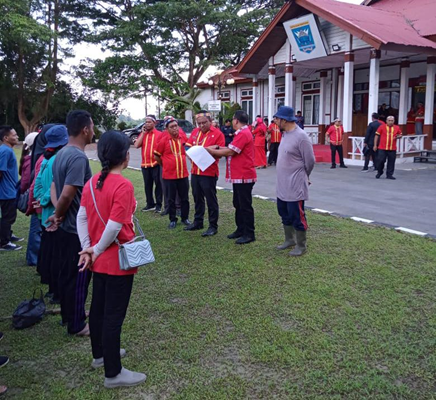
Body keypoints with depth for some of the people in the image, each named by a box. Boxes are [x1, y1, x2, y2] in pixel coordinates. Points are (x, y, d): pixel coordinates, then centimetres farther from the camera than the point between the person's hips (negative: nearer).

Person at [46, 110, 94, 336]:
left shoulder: (62, 154, 8)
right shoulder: (79, 157, -23)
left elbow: (55, 188, 10)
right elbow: (67, 194, -26)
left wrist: (57, 215, 2)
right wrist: (59, 215, -9)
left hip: (66, 227, 9)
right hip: (78, 228, -9)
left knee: (67, 272, 20)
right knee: (78, 277, 3)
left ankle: (69, 314, 36)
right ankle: (77, 325, 16)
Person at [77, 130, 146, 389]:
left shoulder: (92, 182, 3)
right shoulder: (123, 186, -21)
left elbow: (81, 217, 3)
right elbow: (114, 227, -25)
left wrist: (87, 248, 1)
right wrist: (97, 250, -11)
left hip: (100, 260, 8)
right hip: (118, 261, -8)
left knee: (98, 307, 21)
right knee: (114, 315, 1)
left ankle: (100, 354, 41)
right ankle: (113, 374, 14)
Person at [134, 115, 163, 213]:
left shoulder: (159, 134, -4)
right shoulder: (143, 134, 11)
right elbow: (136, 145, -3)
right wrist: (143, 133, -3)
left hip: (156, 164, -5)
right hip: (145, 164, 5)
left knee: (158, 184, 2)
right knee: (147, 185, 11)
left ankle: (158, 205, 10)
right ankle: (150, 204, 21)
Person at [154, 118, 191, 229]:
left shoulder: (183, 138, 1)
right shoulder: (164, 140, -8)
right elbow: (156, 156, 3)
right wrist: (165, 165, 9)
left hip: (183, 174, 3)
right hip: (169, 175, -2)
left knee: (184, 198, 10)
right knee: (171, 199, 7)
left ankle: (185, 218, 24)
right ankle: (173, 220, 19)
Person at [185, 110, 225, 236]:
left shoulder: (217, 134, -8)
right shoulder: (195, 132, 11)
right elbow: (188, 147, 11)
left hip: (209, 172, -6)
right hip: (195, 171, 6)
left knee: (211, 200, 2)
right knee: (197, 198, 17)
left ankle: (213, 226, 10)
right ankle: (198, 222, 31)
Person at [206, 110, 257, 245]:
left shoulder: (243, 134, -18)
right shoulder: (242, 133, 17)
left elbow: (230, 152, -19)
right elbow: (232, 149, 16)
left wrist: (212, 151, -8)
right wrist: (218, 148, 4)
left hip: (244, 176, -11)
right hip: (238, 176, 11)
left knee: (245, 205, -4)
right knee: (238, 204, 16)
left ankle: (249, 234, 3)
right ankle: (240, 230, 26)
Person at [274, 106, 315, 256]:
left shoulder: (301, 136, -20)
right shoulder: (285, 134, 8)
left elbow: (310, 161, -14)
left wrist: (302, 177, 2)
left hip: (295, 187, -9)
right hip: (282, 185, 9)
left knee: (297, 216, 1)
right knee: (285, 214, 19)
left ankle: (301, 246, 14)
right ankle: (289, 239, 34)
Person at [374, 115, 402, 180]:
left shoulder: (397, 128, 8)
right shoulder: (382, 126, 1)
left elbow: (400, 135, 21)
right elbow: (377, 135, 3)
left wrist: (398, 136, -4)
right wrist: (375, 145, -1)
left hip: (392, 149, 2)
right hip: (382, 148, -2)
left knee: (391, 162, 2)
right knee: (380, 160, -2)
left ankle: (389, 175, 11)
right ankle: (379, 172, 21)